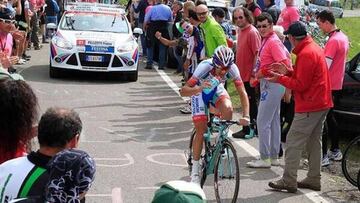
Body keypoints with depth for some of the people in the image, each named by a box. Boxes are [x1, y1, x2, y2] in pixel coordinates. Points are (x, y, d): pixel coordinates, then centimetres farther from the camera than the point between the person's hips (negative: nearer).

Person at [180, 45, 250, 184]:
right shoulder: (205, 67, -38)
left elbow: (242, 92, -27)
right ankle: (195, 169, 3)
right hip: (200, 91, -2)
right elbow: (183, 91, -39)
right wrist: (200, 88, -60)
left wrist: (246, 116, -41)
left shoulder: (232, 68, -30)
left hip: (217, 90, 2)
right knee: (201, 131, -12)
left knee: (227, 108, -32)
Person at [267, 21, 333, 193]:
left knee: (293, 143, -5)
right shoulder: (314, 48, 12)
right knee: (314, 142, 15)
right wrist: (287, 72, 8)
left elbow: (300, 85, -19)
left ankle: (289, 181, -2)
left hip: (309, 107, -10)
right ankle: (314, 179, 21)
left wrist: (280, 79, -8)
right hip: (321, 103, 10)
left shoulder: (306, 54, -20)